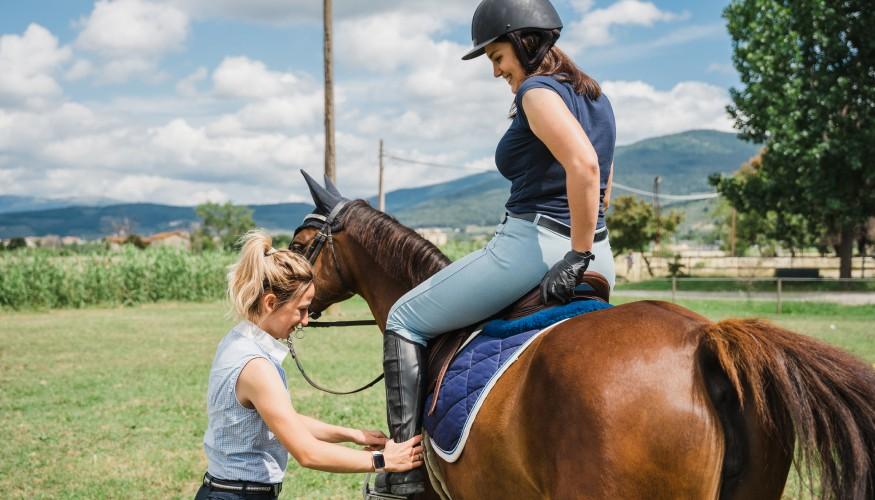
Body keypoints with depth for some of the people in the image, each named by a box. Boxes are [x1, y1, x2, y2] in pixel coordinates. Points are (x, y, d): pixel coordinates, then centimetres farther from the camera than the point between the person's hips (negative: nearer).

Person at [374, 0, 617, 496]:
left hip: (533, 244, -10)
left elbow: (583, 164, -28)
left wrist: (576, 255, -24)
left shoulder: (537, 91, -12)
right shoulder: (595, 96, 18)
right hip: (602, 259, 10)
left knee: (406, 320, 4)